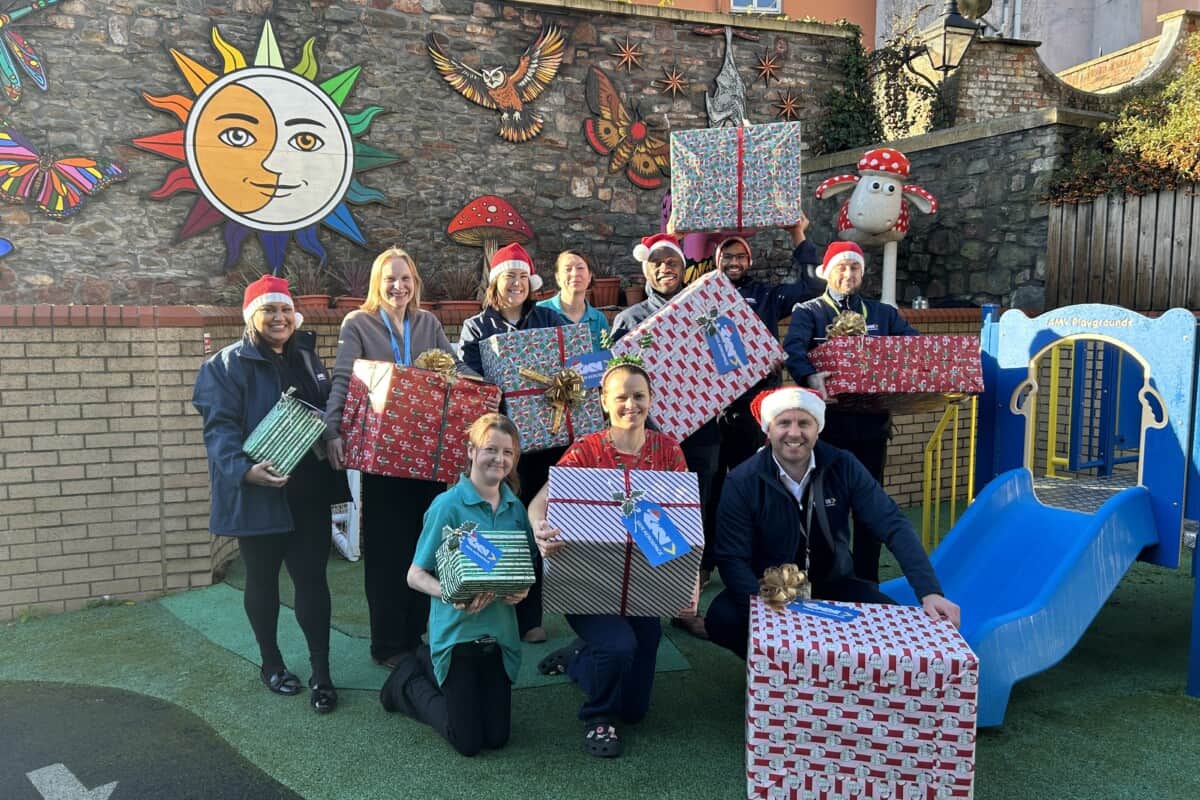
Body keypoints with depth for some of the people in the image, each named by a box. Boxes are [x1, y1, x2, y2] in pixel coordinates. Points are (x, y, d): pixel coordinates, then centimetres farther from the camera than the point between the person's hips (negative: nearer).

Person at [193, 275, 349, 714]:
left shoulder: (307, 356, 11)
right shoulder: (227, 365, -7)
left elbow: (329, 410, 21)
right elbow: (220, 428, -17)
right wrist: (243, 469, -33)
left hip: (309, 491, 4)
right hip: (259, 493, -4)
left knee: (312, 577, 4)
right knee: (263, 579, 12)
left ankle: (321, 673, 12)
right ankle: (270, 662, 30)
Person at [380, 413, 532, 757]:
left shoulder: (515, 507, 1)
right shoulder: (448, 505, -15)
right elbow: (416, 576, -12)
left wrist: (522, 589, -10)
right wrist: (451, 596, -30)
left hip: (500, 634, 5)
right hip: (457, 632, -5)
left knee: (497, 738, 13)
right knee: (468, 742, 3)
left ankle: (430, 664, 33)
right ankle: (409, 680, 26)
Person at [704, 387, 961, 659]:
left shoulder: (843, 467, -9)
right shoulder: (742, 482, -14)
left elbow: (893, 525, -13)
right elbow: (732, 558, -15)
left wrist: (929, 592, -26)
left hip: (833, 585, 2)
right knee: (723, 618, -30)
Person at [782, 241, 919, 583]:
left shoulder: (883, 313, 15)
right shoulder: (808, 312, 2)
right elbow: (793, 349, -18)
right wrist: (809, 375, -38)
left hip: (872, 424, 4)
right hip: (827, 424, -3)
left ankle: (867, 583, 20)